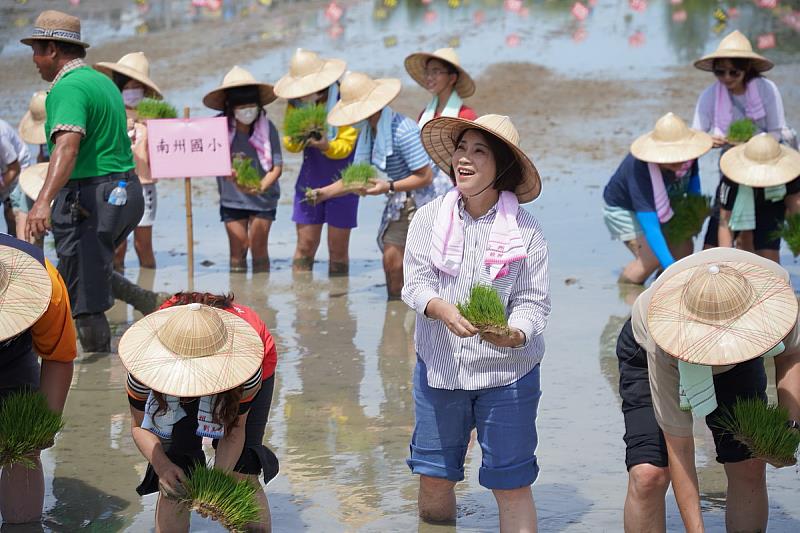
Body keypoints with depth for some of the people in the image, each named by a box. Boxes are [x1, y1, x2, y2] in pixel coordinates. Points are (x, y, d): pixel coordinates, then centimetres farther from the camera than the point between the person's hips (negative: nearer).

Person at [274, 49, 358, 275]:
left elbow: (345, 146, -15)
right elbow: (289, 143, 0)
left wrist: (326, 146, -35)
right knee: (305, 244, 1)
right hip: (310, 179, 3)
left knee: (338, 247, 2)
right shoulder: (296, 104, -1)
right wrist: (296, 141, -24)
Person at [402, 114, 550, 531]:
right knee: (434, 478, 11)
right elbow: (415, 283, -8)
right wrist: (444, 311, -29)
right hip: (439, 366, 2)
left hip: (506, 369, -2)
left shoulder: (525, 230, -6)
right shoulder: (429, 218, -2)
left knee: (511, 484, 1)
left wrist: (513, 334, -30)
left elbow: (533, 302, -8)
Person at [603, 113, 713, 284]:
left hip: (664, 205, 7)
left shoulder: (687, 151, -25)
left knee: (684, 250, -6)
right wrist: (672, 269, -53)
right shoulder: (640, 171, -44)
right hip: (623, 208, -6)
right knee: (651, 258, -23)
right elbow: (650, 227, -47)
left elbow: (693, 172, 5)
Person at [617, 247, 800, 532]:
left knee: (749, 468, -9)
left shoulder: (772, 284, -35)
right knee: (648, 474, -21)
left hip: (741, 362, 4)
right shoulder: (663, 348, -43)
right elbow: (678, 446, -34)